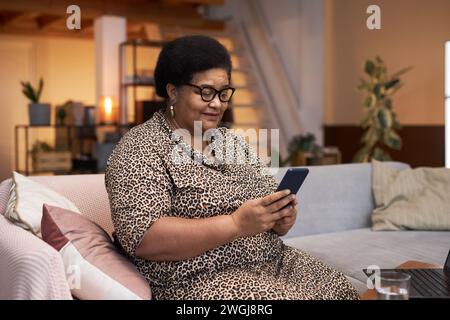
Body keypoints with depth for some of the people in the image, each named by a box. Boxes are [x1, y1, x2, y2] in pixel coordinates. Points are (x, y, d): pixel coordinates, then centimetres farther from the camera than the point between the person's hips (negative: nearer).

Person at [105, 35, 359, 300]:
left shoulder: (233, 142, 13)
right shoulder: (141, 149, -8)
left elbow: (269, 211, 15)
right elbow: (142, 239, -19)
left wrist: (281, 219, -9)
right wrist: (236, 224, -24)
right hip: (200, 281, -6)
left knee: (342, 290, -9)